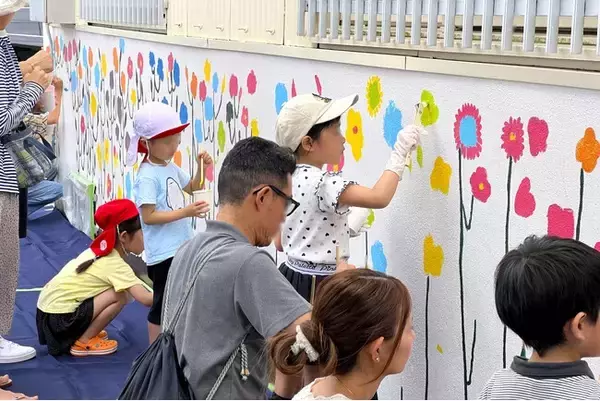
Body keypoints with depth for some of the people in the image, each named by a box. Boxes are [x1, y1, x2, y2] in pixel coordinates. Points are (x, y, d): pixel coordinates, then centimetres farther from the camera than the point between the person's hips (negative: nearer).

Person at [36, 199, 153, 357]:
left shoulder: (99, 251, 7)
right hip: (60, 318, -8)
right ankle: (83, 343, -3)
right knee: (119, 296, -12)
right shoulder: (116, 265, -17)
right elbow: (146, 299, -25)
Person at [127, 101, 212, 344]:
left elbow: (192, 187, 24)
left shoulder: (171, 168, 7)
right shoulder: (147, 177, -19)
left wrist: (201, 167, 5)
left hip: (180, 247, 9)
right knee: (162, 305, 1)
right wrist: (186, 212, -27)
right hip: (163, 252, -9)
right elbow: (148, 216, -24)